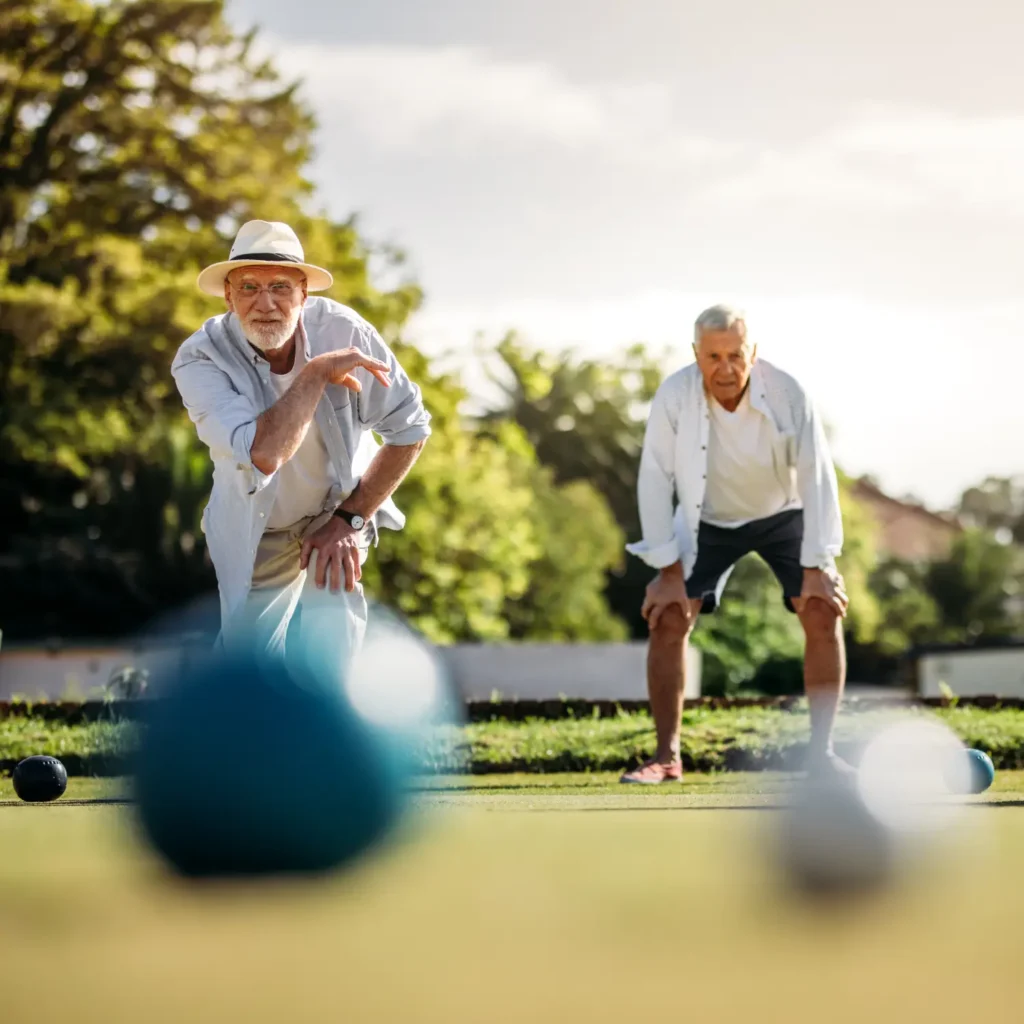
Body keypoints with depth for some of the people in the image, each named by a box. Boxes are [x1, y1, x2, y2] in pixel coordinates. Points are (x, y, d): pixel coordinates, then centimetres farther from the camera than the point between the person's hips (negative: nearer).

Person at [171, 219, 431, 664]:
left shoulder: (343, 330, -23)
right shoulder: (200, 359, -27)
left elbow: (409, 428, -12)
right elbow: (264, 454, -43)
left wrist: (349, 519, -15)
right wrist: (317, 373, -36)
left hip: (337, 515, 0)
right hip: (255, 533, 0)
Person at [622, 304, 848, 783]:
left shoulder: (788, 395, -28)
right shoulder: (674, 396, -27)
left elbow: (817, 478, -22)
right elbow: (654, 479, -20)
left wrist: (816, 568, -24)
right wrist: (669, 571, -20)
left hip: (782, 514, 0)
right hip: (706, 519, 0)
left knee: (824, 614, -15)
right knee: (668, 619, -12)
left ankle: (821, 750, -6)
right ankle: (666, 756, -3)